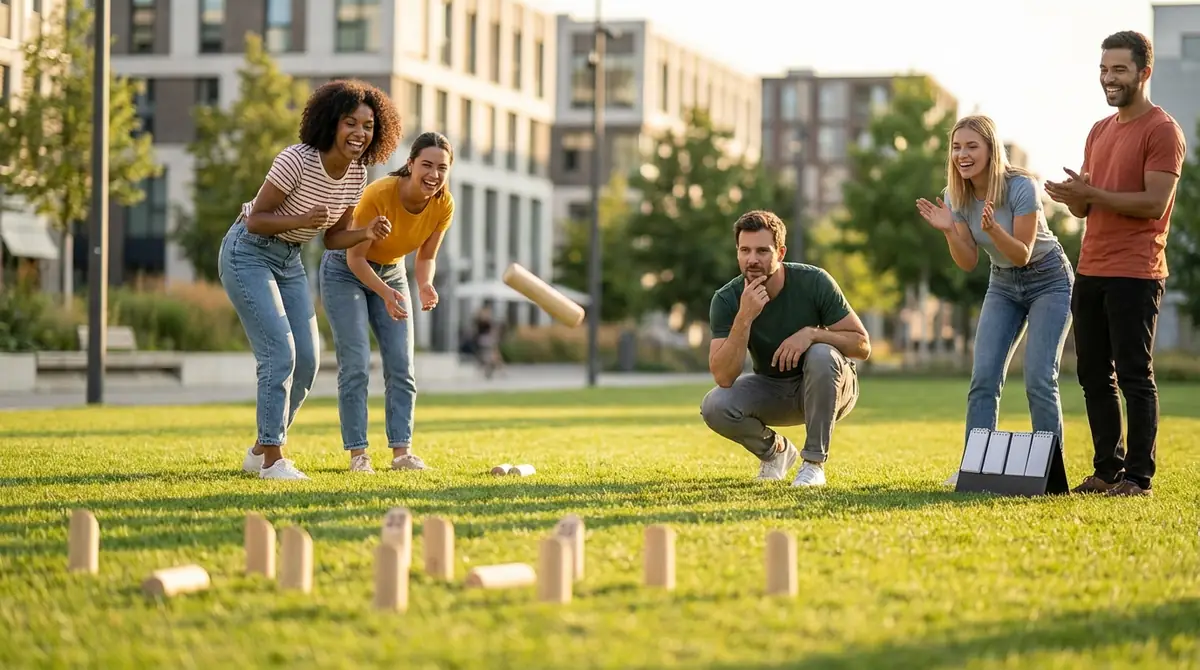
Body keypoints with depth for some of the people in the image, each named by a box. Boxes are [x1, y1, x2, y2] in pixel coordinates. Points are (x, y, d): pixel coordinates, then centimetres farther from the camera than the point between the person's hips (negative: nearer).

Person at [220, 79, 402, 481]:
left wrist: (366, 235, -13)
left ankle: (260, 450, 20)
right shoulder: (297, 160, -24)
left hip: (289, 260, 8)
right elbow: (255, 220, -19)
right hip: (248, 252, -8)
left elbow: (333, 238, 6)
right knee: (280, 352, -16)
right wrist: (302, 220, -34)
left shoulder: (357, 173, -3)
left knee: (306, 361, 4)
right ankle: (272, 459, -9)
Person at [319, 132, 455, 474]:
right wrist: (385, 294, -38)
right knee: (355, 365, -12)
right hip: (345, 271, -5)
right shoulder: (379, 194, -33)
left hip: (391, 273, 5)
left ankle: (402, 451, 1)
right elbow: (355, 257, -24)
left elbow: (426, 257, -4)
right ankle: (358, 453, -8)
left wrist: (425, 285, -25)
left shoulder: (443, 205, -18)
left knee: (401, 366, -2)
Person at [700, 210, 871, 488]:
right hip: (771, 390, 2)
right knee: (714, 405, -26)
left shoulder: (814, 282, -21)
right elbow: (723, 377, -28)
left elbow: (862, 345, -16)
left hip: (828, 388, -1)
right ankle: (775, 450, 6)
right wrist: (744, 317, -40)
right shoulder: (727, 300, -18)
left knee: (822, 354, -35)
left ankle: (814, 462, -18)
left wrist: (811, 333, -34)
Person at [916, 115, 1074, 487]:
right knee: (983, 376, -7)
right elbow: (968, 263, -8)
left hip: (1048, 279, -5)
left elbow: (1022, 255, -24)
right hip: (1002, 284, 5)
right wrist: (948, 231, -26)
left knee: (1039, 379, -13)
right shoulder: (956, 195, -9)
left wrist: (992, 228, -41)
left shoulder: (1021, 187, -25)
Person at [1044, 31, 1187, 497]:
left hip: (1135, 274, -8)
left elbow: (1154, 203, -16)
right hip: (1090, 271, 8)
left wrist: (1091, 193, -20)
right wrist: (1072, 197, -4)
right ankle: (1107, 471, 15)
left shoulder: (1162, 131, -7)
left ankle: (1138, 477, -3)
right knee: (1094, 376, 9)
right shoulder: (1099, 131, 18)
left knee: (1134, 377, -6)